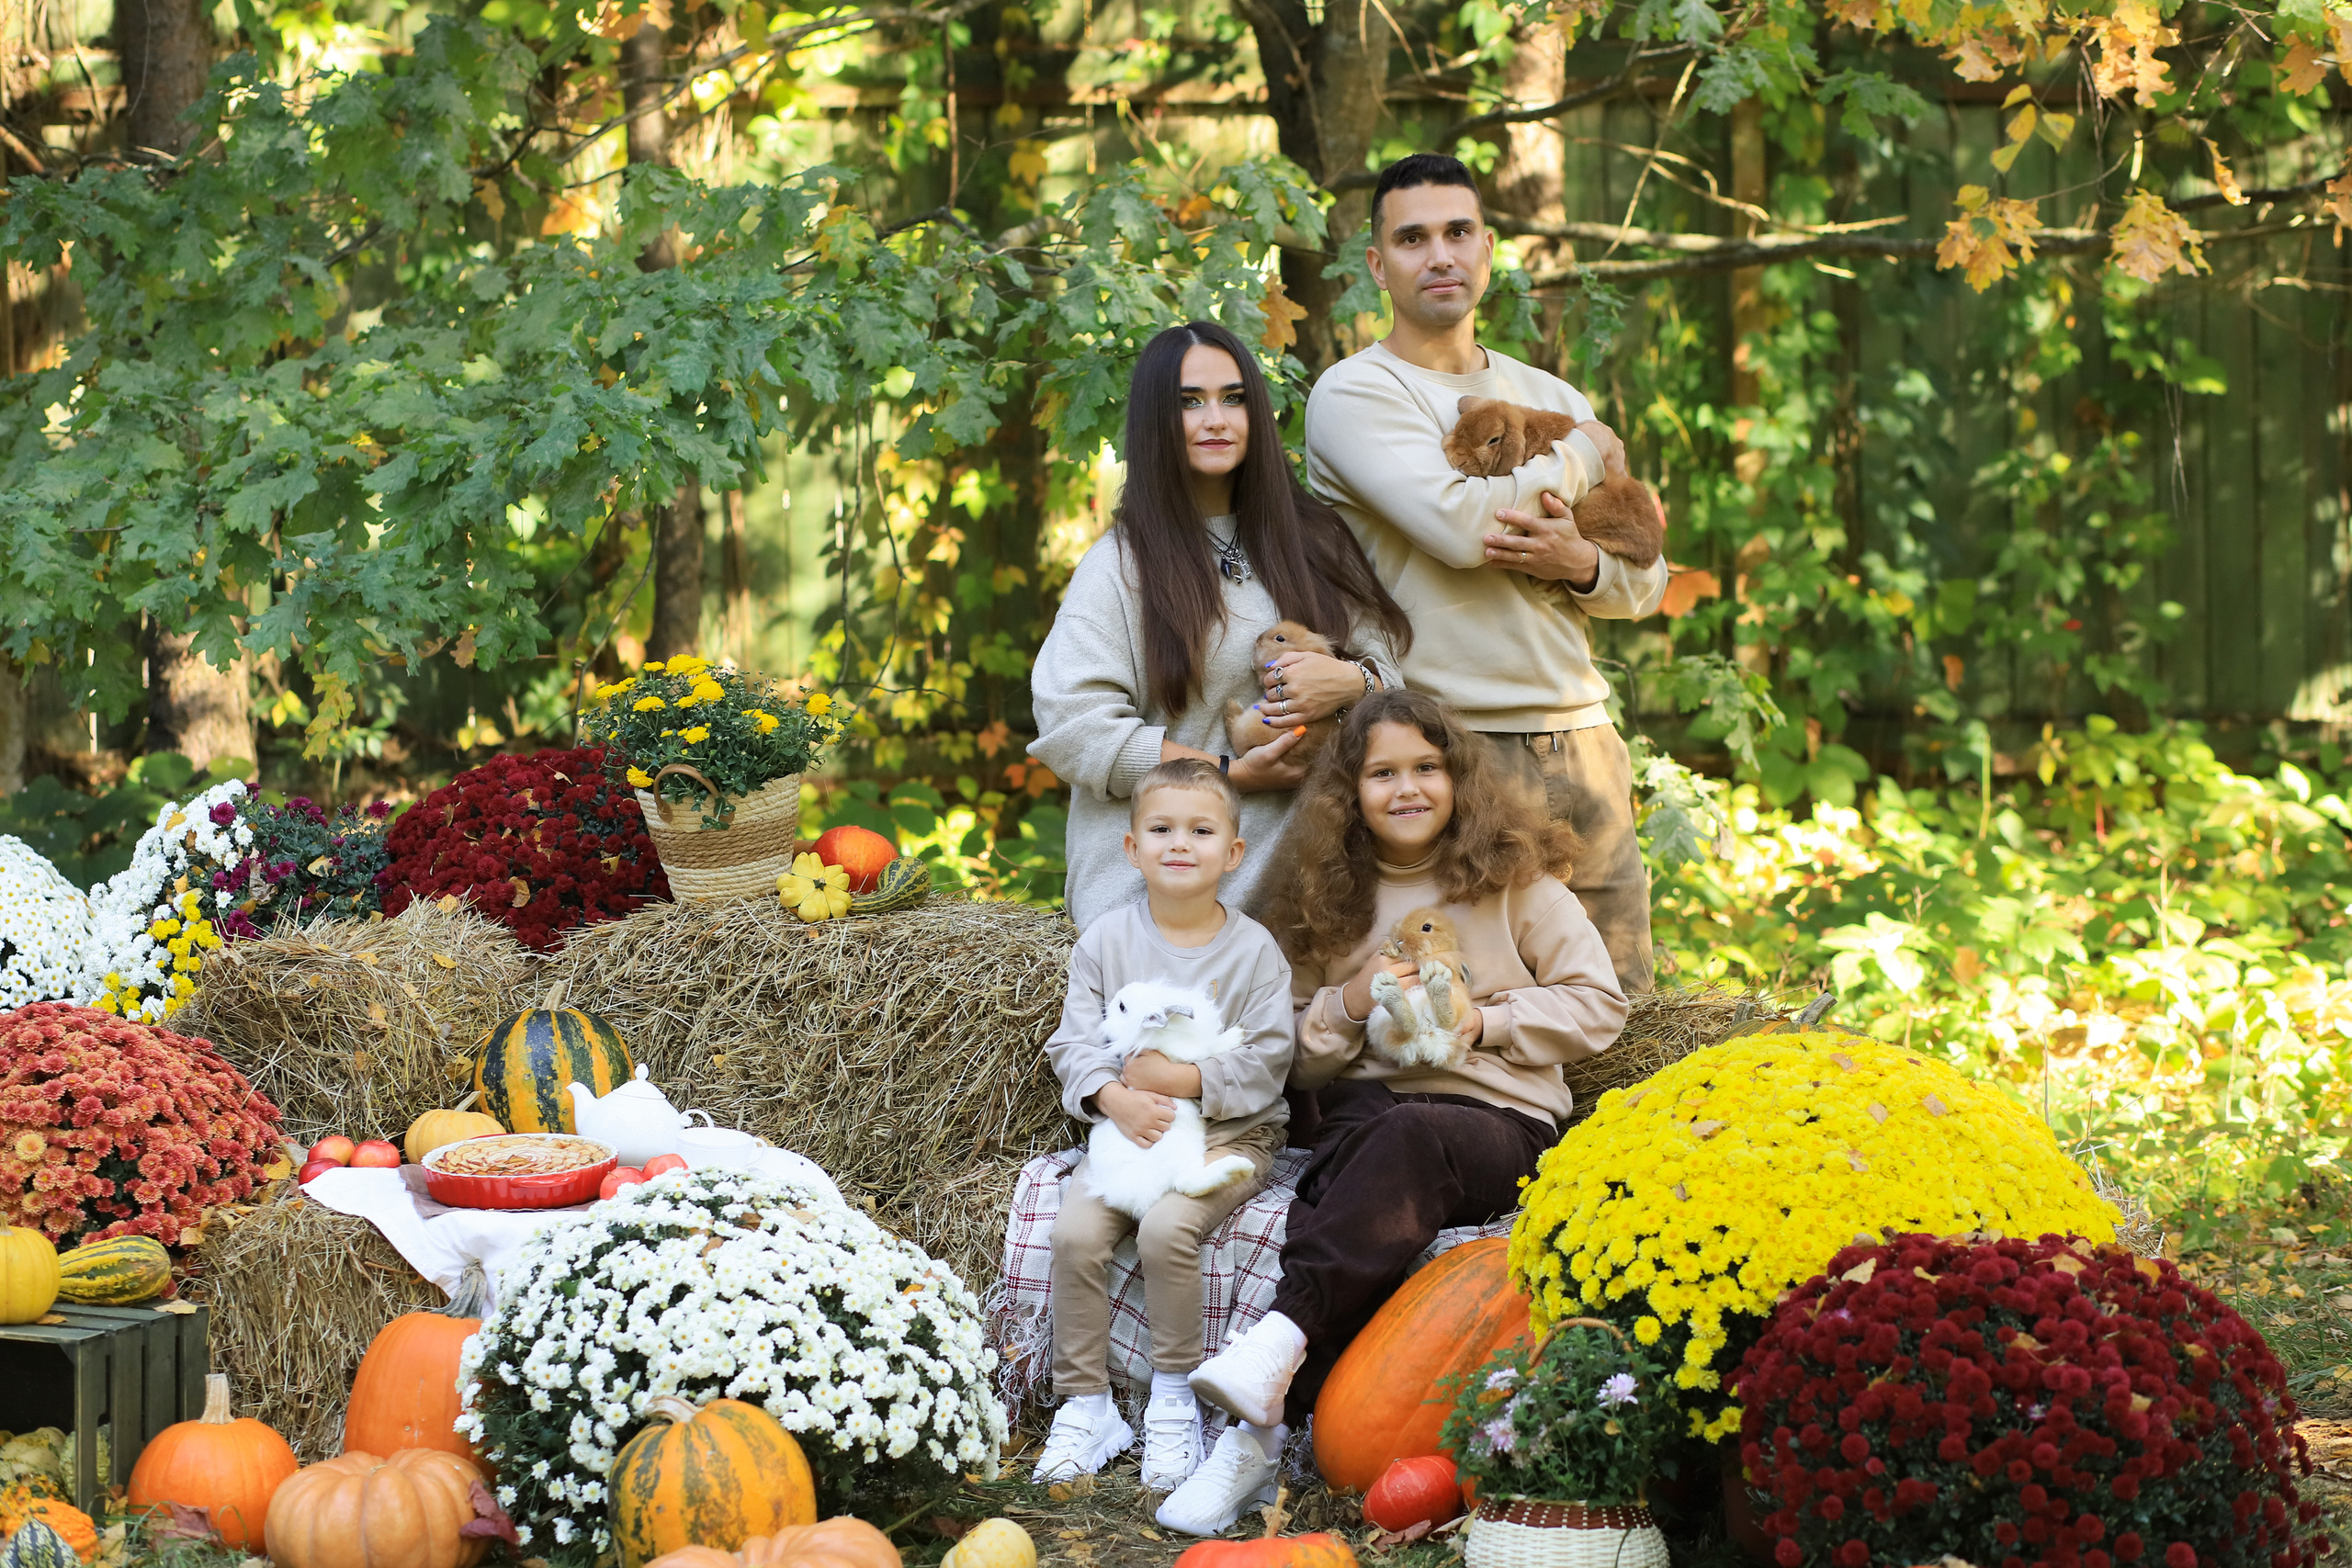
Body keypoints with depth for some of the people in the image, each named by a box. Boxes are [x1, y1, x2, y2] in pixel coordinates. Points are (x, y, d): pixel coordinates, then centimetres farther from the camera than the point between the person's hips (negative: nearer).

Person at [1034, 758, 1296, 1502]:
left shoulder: (1253, 949, -2)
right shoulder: (1106, 940, 4)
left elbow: (1267, 1059, -7)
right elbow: (1074, 1040, 0)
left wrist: (1184, 1078, -19)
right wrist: (1114, 1098, -18)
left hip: (1226, 1130, -3)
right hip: (1126, 1128, 3)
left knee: (1166, 1228, -29)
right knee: (1076, 1232, -21)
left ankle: (1174, 1399, -11)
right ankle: (1085, 1405, -8)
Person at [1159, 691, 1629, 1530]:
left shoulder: (1516, 881, 10)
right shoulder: (1328, 901, 17)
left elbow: (1599, 1005, 5)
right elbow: (1294, 1057, 17)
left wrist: (1484, 1022, -8)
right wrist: (1349, 1005, -3)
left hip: (1501, 1122, -1)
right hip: (1366, 1109, 2)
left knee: (1406, 1139, -38)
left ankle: (1281, 1337, -51)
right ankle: (1259, 1427, -46)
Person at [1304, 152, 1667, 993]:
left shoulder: (1552, 398, 19)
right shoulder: (1355, 394, -2)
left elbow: (1645, 580, 17)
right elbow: (1461, 523, -18)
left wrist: (1582, 564, -8)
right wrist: (1580, 456, -1)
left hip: (1582, 737, 6)